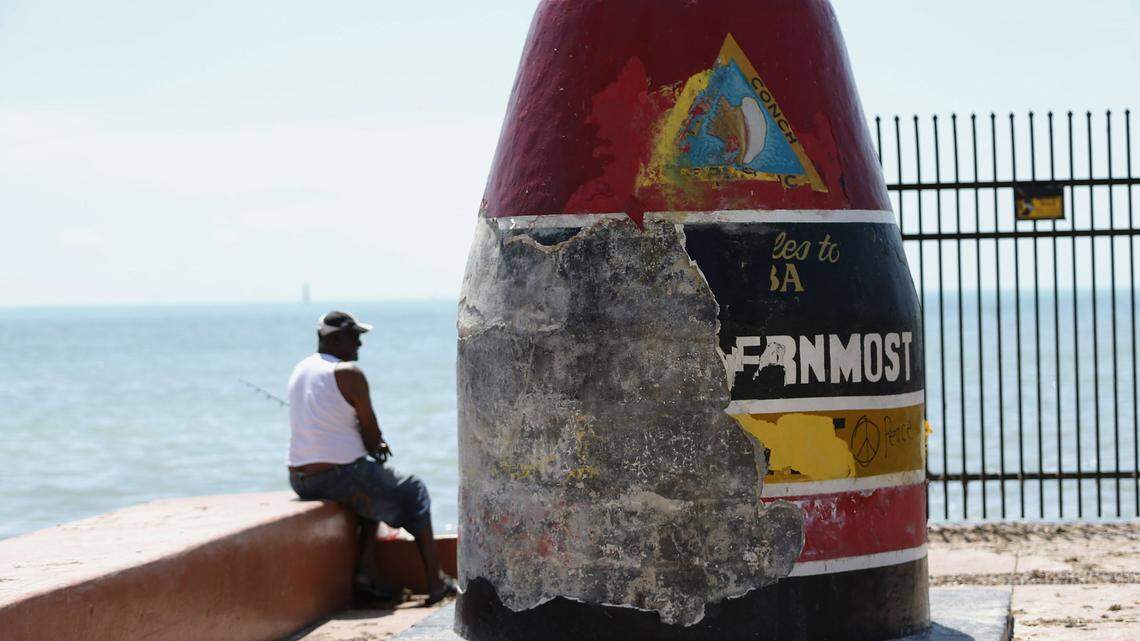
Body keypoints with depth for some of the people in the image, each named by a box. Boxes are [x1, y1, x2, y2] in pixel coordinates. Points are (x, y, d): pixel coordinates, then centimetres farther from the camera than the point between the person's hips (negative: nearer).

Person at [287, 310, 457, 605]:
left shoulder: (301, 369, 12)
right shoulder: (348, 373, -14)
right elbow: (371, 434, -9)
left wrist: (373, 444, 13)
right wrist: (375, 447, 14)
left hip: (300, 479, 8)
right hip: (340, 476, -8)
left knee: (375, 490, 34)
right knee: (414, 492, 14)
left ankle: (367, 572, 22)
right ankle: (435, 582, 13)